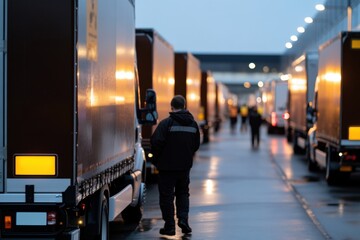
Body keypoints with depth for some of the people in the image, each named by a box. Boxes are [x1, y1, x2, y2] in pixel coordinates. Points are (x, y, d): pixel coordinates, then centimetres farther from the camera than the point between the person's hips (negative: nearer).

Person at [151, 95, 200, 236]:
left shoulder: (166, 123, -14)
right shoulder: (193, 123, 5)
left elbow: (156, 142, -17)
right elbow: (196, 145, 11)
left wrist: (157, 159, 0)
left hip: (167, 166, -5)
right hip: (185, 166, 5)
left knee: (167, 195, 4)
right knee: (183, 193, 19)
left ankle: (169, 226, 5)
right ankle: (183, 219, 3)